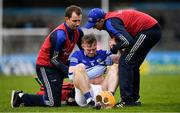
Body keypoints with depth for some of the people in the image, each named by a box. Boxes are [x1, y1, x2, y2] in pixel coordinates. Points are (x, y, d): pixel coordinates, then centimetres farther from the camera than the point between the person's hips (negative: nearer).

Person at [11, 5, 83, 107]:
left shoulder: (78, 31, -4)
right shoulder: (59, 35, -28)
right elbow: (54, 59, -22)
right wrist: (68, 71, -27)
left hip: (60, 64, 8)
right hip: (46, 66, -8)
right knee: (54, 103, -13)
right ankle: (21, 97, 1)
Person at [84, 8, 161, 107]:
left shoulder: (111, 23, -20)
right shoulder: (110, 17, 11)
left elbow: (128, 41, -27)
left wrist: (114, 48, -12)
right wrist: (114, 40, -2)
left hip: (148, 31, -10)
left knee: (125, 62, -11)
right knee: (132, 65, 18)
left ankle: (127, 100, -14)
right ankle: (134, 98, 24)